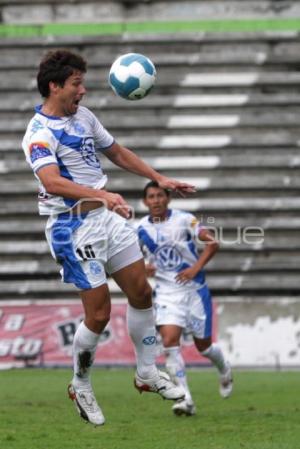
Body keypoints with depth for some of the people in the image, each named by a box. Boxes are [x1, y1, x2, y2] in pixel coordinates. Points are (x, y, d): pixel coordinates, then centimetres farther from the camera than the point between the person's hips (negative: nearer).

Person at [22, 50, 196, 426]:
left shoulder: (83, 116, 9)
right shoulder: (39, 133, -18)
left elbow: (117, 152, 23)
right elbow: (52, 182, -35)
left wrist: (159, 179, 23)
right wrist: (101, 195, -46)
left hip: (107, 217, 8)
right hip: (74, 228, -8)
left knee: (141, 293, 9)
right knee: (99, 314, -6)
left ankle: (147, 373, 25)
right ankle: (80, 387, 15)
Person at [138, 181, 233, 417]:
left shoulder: (184, 220, -9)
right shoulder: (141, 229, 0)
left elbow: (212, 242, -10)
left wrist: (196, 268, -19)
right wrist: (142, 267, -7)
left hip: (194, 288, -2)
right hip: (166, 292, 2)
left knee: (203, 345, 7)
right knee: (169, 341, -18)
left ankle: (224, 369, 43)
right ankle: (185, 399, -17)